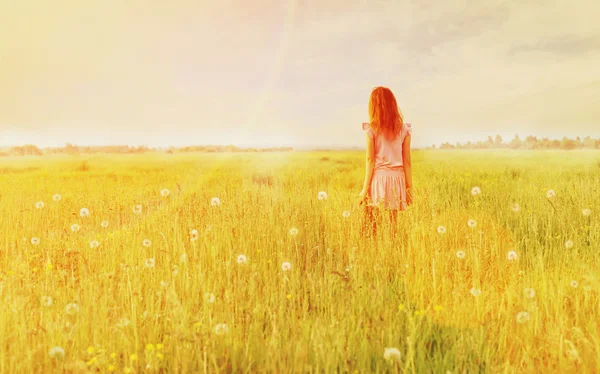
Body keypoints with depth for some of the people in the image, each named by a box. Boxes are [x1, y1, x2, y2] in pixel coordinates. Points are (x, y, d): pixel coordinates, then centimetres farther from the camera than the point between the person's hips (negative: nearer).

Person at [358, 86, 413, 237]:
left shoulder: (371, 129, -4)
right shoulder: (404, 129, 4)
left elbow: (370, 160, -7)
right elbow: (407, 161, 4)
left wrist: (365, 188, -3)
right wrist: (409, 187, 10)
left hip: (378, 177, -3)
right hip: (397, 178, 3)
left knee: (371, 222, 2)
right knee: (394, 220, 10)